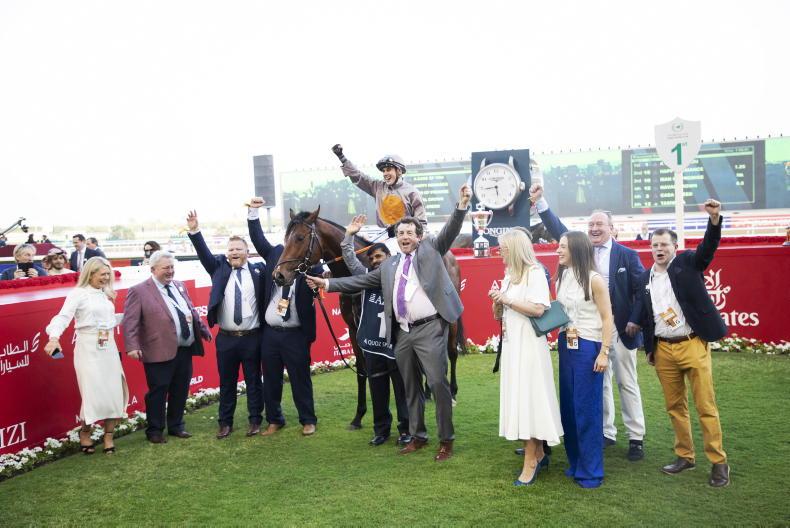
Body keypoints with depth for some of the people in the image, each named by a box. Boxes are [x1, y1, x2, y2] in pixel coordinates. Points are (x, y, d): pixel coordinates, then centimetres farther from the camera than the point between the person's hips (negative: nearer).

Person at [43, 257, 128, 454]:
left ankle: (108, 435, 16)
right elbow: (63, 316, -21)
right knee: (93, 393, -4)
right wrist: (54, 337, -37)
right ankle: (85, 431, 21)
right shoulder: (78, 294, -8)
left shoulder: (106, 294, 12)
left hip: (109, 348, 6)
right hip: (89, 349, -6)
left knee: (113, 392, 3)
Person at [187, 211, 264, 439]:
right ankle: (225, 423, 22)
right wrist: (194, 231, -18)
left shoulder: (258, 270, 4)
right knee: (226, 382, 10)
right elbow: (204, 253, -6)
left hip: (252, 337, -1)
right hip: (226, 338, 1)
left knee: (254, 381, 9)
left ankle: (255, 420, 21)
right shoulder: (219, 268, 5)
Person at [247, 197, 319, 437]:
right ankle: (274, 420, 29)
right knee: (271, 380, 14)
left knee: (300, 379, 7)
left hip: (295, 334, -4)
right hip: (269, 332, 4)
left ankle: (308, 420, 22)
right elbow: (258, 238, 7)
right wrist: (253, 212, -2)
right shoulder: (275, 253, 5)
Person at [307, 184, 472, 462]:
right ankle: (418, 436, 27)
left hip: (430, 328, -5)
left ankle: (446, 439, 5)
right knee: (411, 387, 13)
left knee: (438, 382, -7)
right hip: (402, 333, 5)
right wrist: (327, 283, 12)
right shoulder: (389, 266, 18)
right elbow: (361, 280, 18)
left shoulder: (431, 249, 6)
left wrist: (462, 205, -23)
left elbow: (450, 231, -8)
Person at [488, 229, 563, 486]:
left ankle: (531, 462, 0)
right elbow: (498, 315, 19)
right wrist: (497, 302, -2)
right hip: (511, 343, 8)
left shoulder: (535, 273, -8)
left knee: (528, 398, -6)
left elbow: (538, 309, -19)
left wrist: (507, 300, -14)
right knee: (519, 398, 9)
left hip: (528, 344, -8)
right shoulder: (509, 275, 15)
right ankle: (538, 454, 19)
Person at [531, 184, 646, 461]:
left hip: (620, 329, -3)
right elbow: (559, 230, -1)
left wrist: (635, 321, -13)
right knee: (598, 383, 11)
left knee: (627, 383, 5)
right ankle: (606, 432, 22)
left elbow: (641, 291, -4)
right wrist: (540, 202, -8)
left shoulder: (627, 255, -2)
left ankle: (636, 437, 13)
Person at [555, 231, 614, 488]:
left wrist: (604, 353, -14)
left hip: (588, 347, -6)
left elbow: (607, 318, -9)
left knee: (587, 408, -1)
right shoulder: (562, 278, 8)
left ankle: (591, 470, 10)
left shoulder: (594, 280, -11)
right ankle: (575, 462, 25)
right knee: (568, 406, 11)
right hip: (565, 346, 7)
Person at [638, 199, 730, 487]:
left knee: (706, 406, -2)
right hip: (663, 350, 4)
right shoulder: (645, 278, 10)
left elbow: (709, 246, -18)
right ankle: (685, 456, 23)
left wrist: (715, 219, -35)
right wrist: (649, 348, 13)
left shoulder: (688, 263, 1)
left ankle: (719, 462, 8)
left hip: (693, 345, -4)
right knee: (675, 407, 11)